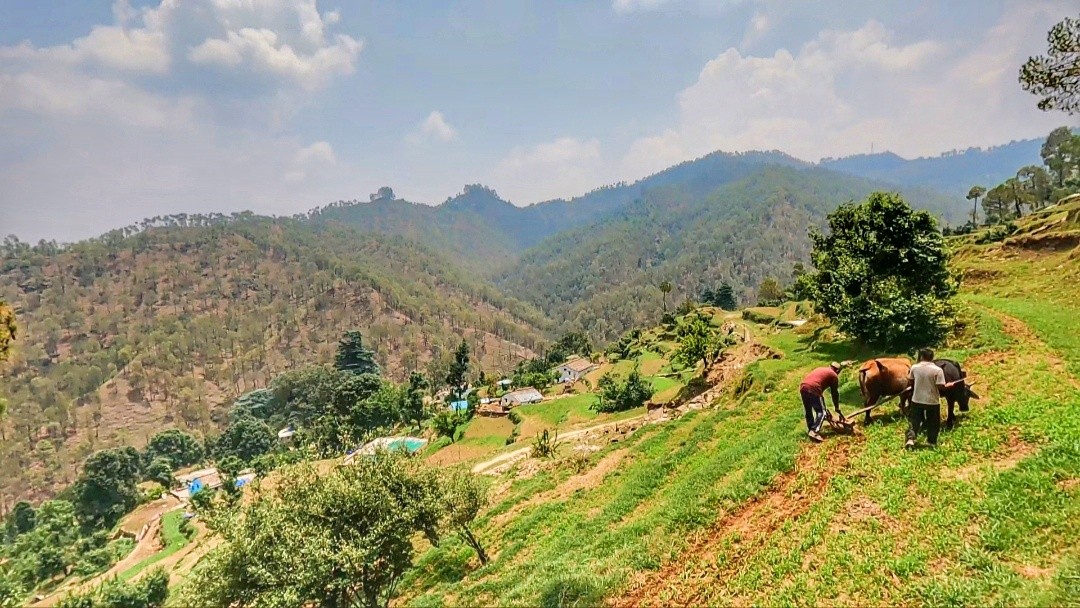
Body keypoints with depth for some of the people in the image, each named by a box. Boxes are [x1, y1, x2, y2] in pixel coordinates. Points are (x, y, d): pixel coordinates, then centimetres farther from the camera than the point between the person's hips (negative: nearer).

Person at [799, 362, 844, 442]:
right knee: (821, 412, 1)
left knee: (808, 411, 20)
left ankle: (810, 430, 26)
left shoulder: (821, 370, 33)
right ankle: (814, 431, -12)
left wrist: (824, 407, 42)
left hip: (803, 387, 7)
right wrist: (837, 410, 27)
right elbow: (835, 394, 16)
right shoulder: (834, 376, 14)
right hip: (813, 389, -7)